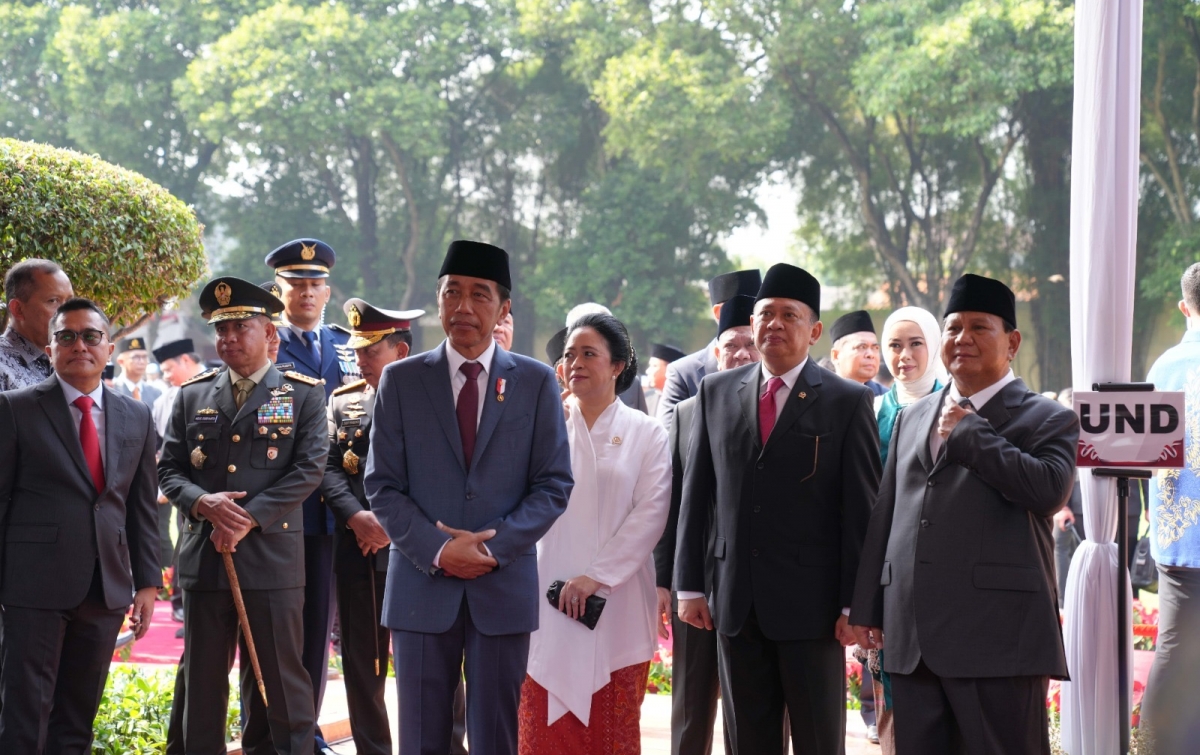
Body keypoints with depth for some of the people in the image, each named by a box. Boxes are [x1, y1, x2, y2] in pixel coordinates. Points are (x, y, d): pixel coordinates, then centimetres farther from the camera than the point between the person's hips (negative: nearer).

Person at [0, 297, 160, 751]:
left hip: (107, 589, 4)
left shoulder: (136, 418, 12)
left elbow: (142, 507, 14)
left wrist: (147, 581, 9)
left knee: (78, 718, 10)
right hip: (37, 586, -4)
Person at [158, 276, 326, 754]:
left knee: (280, 677, 1)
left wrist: (249, 518, -14)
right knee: (202, 679, 7)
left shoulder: (303, 395, 5)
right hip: (204, 557, 3)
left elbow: (309, 470, -5)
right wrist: (204, 503, -13)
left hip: (272, 557, -3)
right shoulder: (192, 396, 13)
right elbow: (169, 469, 9)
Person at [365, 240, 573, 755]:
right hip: (422, 586, 0)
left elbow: (554, 484, 2)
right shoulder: (400, 380, 5)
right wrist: (437, 551, -12)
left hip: (504, 587, 0)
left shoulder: (536, 383, 5)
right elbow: (382, 485, 1)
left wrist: (496, 547, -12)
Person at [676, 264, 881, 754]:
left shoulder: (848, 402, -2)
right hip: (736, 604, 3)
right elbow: (695, 496, 10)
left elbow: (862, 510, -4)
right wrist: (689, 586, 5)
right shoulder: (716, 392, 9)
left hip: (812, 604, -3)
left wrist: (857, 605, -9)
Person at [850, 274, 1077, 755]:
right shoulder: (912, 417, 20)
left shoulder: (1047, 420, 2)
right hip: (911, 642, 6)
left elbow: (1049, 489, -18)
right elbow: (884, 515, 20)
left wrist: (968, 432, -10)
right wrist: (867, 607, 14)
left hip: (997, 640, -6)